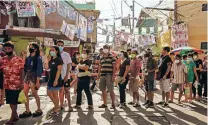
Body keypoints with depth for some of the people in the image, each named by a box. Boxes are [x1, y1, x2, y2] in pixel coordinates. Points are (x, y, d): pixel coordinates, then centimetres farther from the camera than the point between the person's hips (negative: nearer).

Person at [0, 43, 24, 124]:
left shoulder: (18, 60, -7)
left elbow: (22, 72, -7)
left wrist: (22, 83, -12)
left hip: (15, 84, -5)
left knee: (13, 101, 2)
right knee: (10, 101, 13)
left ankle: (12, 118, 13)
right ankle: (15, 115, 29)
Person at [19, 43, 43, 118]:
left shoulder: (38, 58, -7)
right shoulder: (28, 58, 13)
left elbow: (39, 70, -13)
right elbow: (25, 68, 12)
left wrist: (38, 81, -18)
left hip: (34, 77, -7)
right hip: (27, 77, 7)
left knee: (34, 94, 1)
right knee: (24, 94, 3)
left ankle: (39, 110, 17)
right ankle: (27, 111, 12)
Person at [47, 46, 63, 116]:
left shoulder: (58, 59, -10)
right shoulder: (51, 60, 14)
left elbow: (59, 70, -16)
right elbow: (48, 68, 12)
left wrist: (56, 80, -22)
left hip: (56, 79, -9)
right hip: (51, 79, 9)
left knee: (55, 95, -2)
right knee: (49, 93, 14)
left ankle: (56, 111, 9)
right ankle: (56, 106, 29)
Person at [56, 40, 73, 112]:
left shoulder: (66, 55, -3)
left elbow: (69, 66, -5)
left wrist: (66, 75, -12)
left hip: (65, 76, -2)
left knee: (66, 90, -1)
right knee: (60, 90, 11)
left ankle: (69, 105, 4)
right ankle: (61, 104, 20)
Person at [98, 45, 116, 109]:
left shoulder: (112, 57, -2)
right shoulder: (101, 58, 17)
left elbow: (114, 67, -6)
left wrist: (113, 75, -13)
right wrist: (98, 75, 14)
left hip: (109, 75, -6)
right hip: (102, 75, 6)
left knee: (111, 90, -5)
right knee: (103, 90, 9)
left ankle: (113, 104, 5)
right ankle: (105, 104, 19)